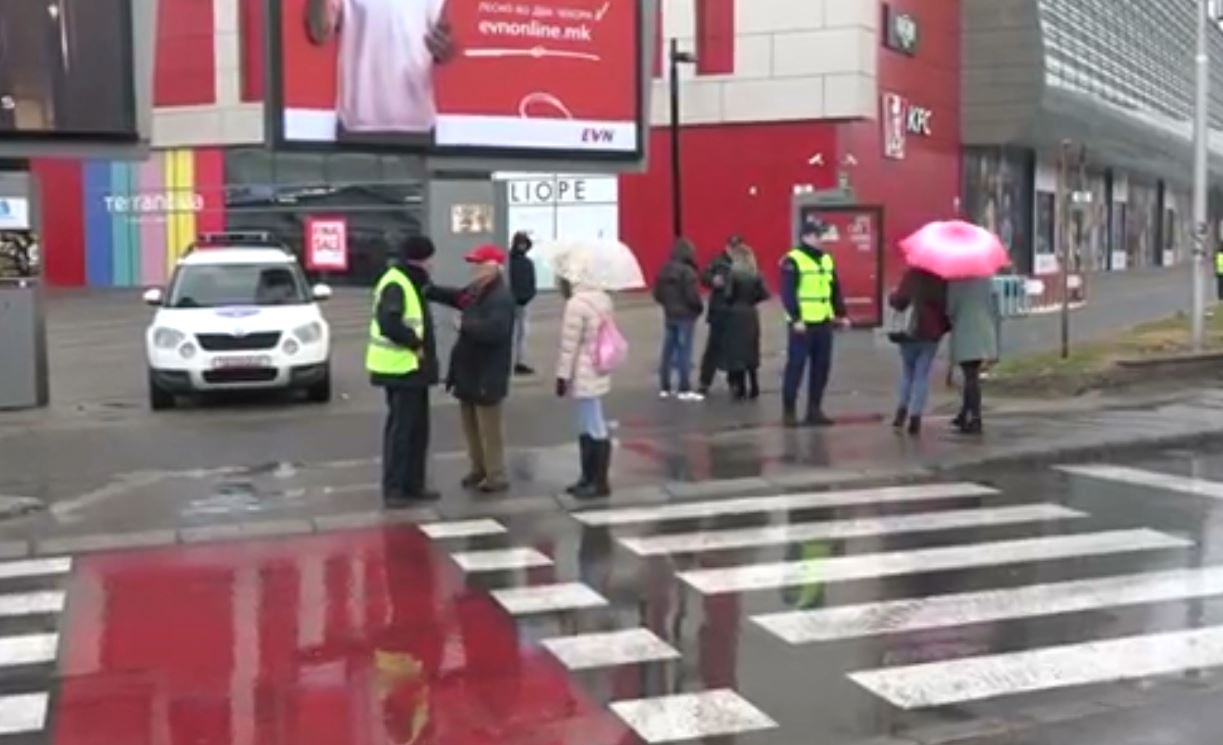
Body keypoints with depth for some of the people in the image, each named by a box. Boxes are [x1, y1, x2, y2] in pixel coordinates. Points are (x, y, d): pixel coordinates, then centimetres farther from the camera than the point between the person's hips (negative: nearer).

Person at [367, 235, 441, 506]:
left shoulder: (410, 283, 16)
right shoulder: (395, 285, -18)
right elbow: (389, 323, -31)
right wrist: (415, 343, -21)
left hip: (412, 367, 10)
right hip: (400, 368, -10)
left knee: (417, 427, 14)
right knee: (401, 427, -5)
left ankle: (413, 484, 22)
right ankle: (393, 488, 2)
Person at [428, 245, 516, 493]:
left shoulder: (501, 298, -22)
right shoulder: (476, 291, 9)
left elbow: (494, 330, -35)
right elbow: (454, 297, 24)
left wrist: (466, 325, -22)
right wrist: (427, 290, 11)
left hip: (487, 375, -10)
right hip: (469, 370, 10)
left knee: (489, 429, -1)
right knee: (470, 425, 19)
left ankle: (496, 477, 9)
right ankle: (479, 469, 32)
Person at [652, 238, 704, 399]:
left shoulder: (664, 270, 4)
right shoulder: (688, 272, -18)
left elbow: (657, 294, 7)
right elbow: (693, 296, -18)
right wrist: (700, 308, 0)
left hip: (669, 315, 7)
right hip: (686, 316, -7)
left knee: (668, 351, 10)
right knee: (684, 352, -3)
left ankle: (664, 388, 15)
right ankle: (685, 390, -1)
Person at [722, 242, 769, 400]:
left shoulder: (733, 273, -11)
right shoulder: (756, 274, 2)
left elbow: (728, 294, -15)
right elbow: (764, 294, -1)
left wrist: (733, 302, 6)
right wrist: (751, 300, 12)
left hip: (736, 314, -5)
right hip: (751, 314, 5)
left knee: (737, 352, 1)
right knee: (751, 352, 12)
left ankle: (741, 389, 1)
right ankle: (754, 390, 14)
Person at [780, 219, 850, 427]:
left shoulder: (827, 259, 14)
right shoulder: (793, 261, -9)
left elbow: (835, 290, 19)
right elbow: (788, 293, -14)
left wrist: (841, 314, 12)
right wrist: (795, 318, -21)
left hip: (824, 323, 7)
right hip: (802, 324, -7)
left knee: (821, 367, 9)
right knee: (796, 367, -4)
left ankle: (814, 410, 18)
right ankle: (789, 410, 3)